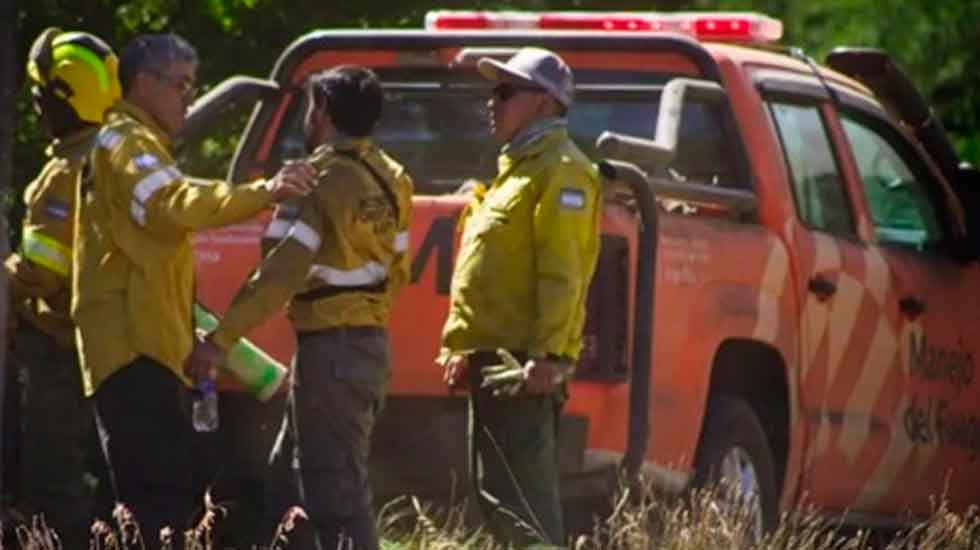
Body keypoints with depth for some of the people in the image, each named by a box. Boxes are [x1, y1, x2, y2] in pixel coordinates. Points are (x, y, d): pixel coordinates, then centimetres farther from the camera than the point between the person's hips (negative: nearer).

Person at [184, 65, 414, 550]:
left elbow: (280, 274, -22)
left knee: (335, 492, -7)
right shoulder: (389, 179, 10)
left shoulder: (320, 178, -15)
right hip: (373, 342, 9)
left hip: (330, 346, -9)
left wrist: (220, 341, -21)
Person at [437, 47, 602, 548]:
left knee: (523, 501, -14)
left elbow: (563, 274, -19)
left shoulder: (559, 171, -10)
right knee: (495, 492, 12)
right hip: (492, 357, 11)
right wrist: (460, 343, 22)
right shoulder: (516, 168, 23)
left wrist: (547, 355, -26)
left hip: (523, 361, -11)